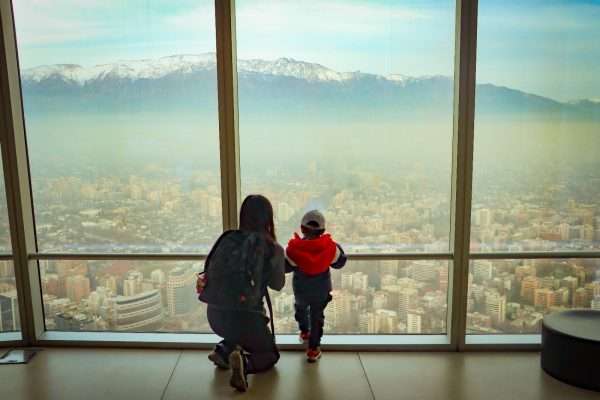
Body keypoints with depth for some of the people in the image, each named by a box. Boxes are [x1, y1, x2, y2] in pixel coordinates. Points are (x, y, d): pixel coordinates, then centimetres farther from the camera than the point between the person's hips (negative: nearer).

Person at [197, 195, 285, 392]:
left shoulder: (227, 239, 3)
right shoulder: (273, 249, -6)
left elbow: (209, 273, 3)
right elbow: (277, 284, 9)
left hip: (215, 315, 5)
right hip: (246, 317, -5)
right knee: (270, 354, 23)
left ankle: (222, 350, 9)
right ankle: (244, 362, -9)